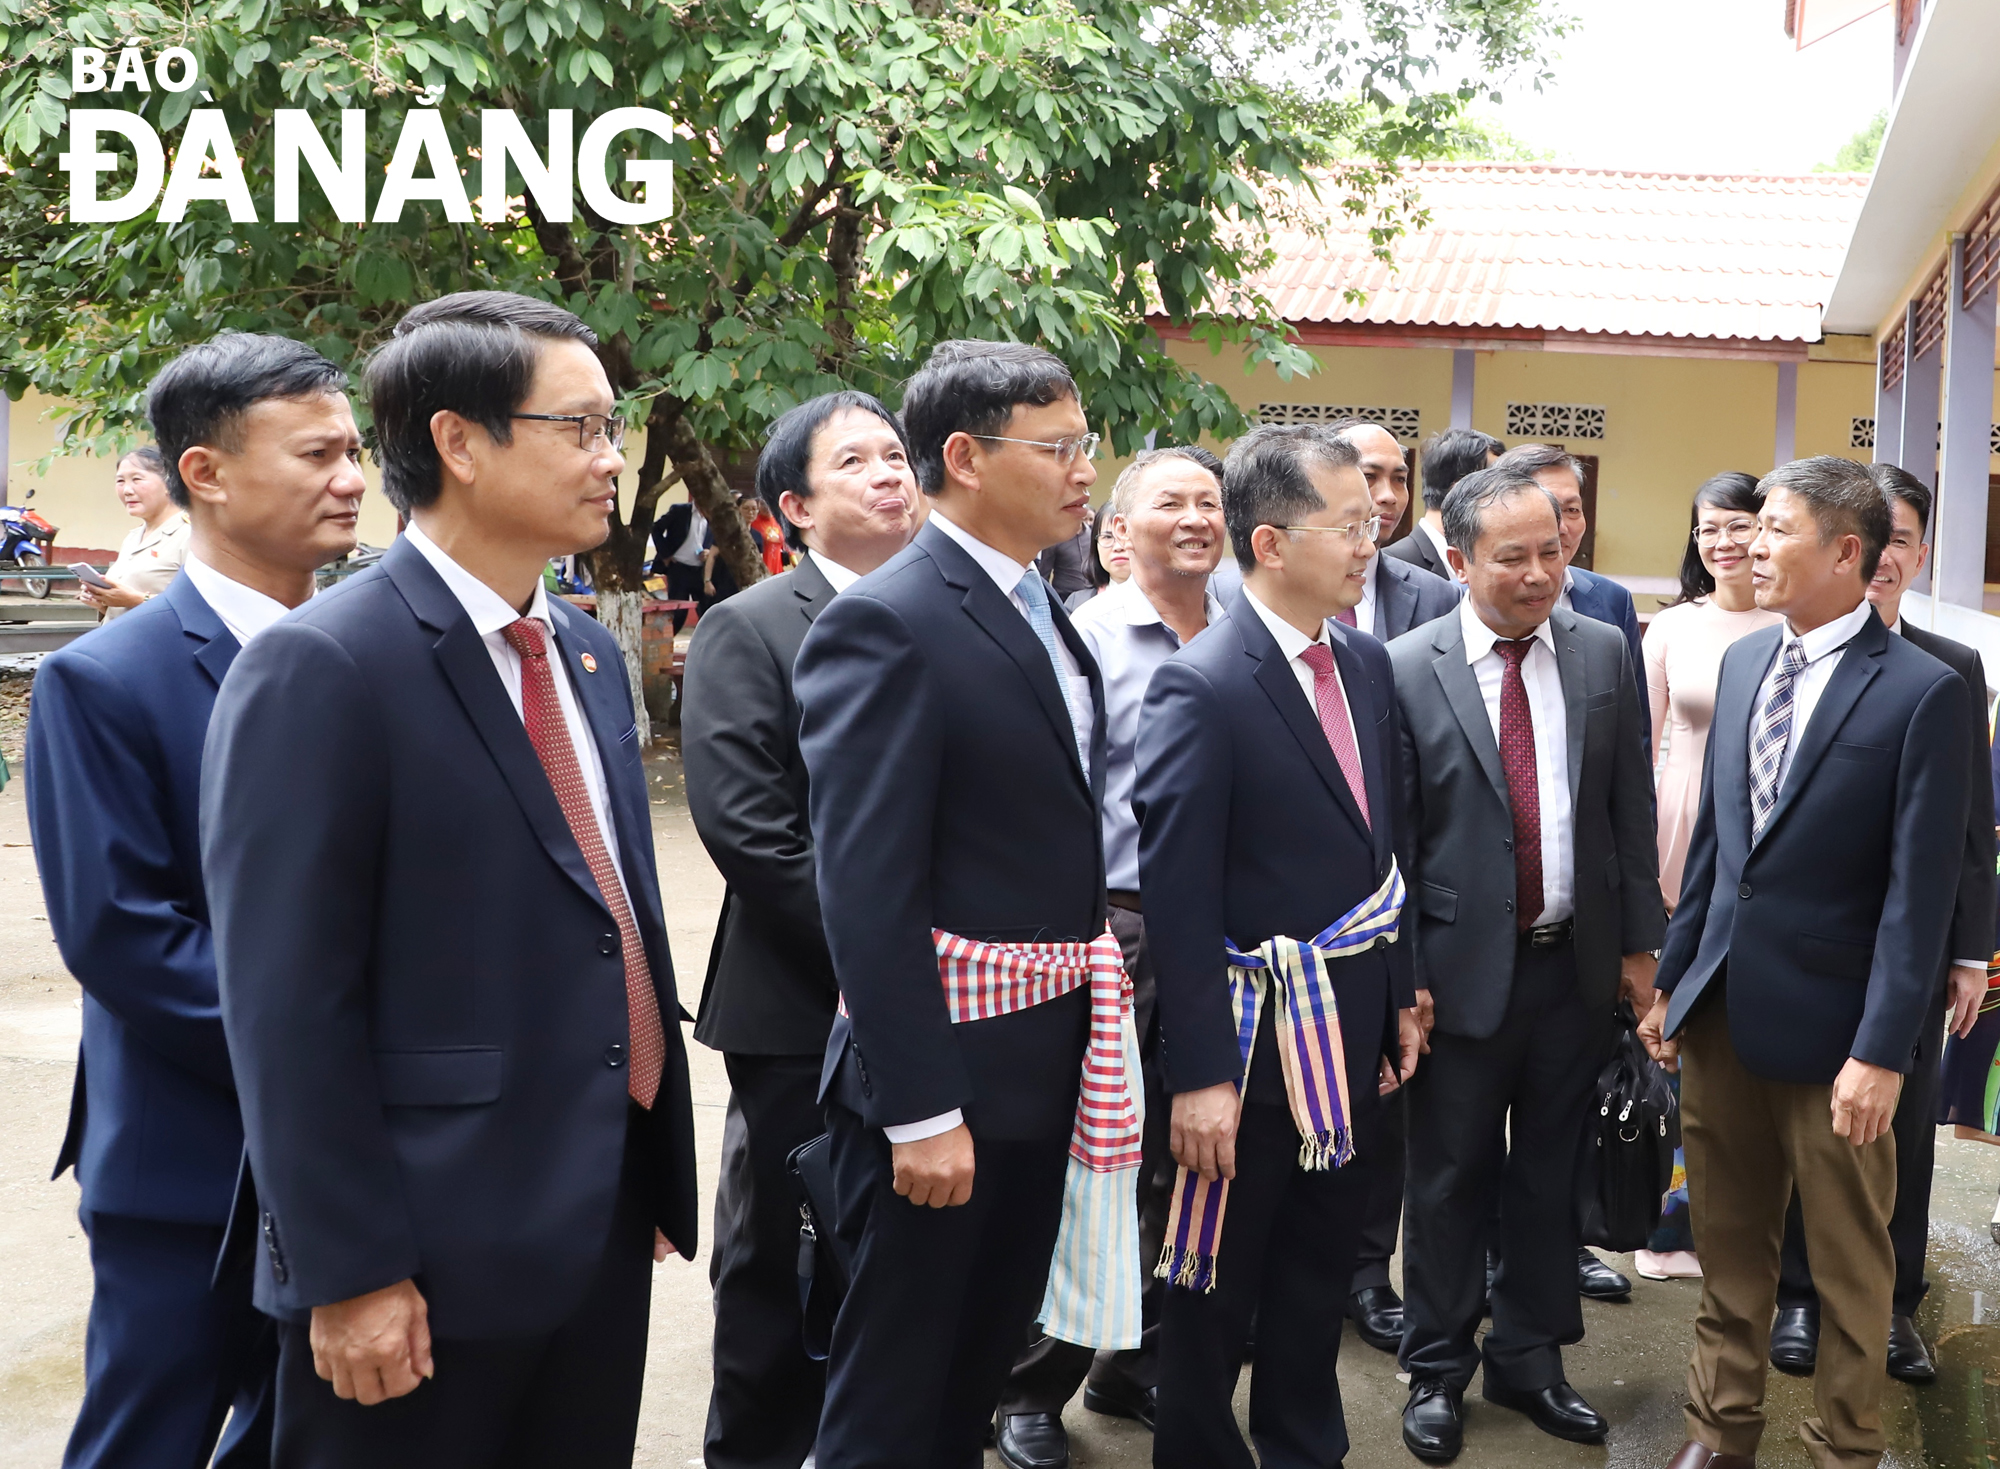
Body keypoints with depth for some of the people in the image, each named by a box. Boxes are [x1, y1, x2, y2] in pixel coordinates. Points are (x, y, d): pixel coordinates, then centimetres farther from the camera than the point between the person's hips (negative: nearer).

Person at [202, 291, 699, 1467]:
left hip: (608, 1230, 7)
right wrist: (349, 1274, -16)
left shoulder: (588, 654, 9)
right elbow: (290, 1007, -17)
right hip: (430, 1269, -7)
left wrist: (658, 1172, 15)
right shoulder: (318, 672, -15)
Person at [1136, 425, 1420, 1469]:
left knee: (1322, 1265, 21)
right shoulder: (1201, 689, -18)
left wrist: (1399, 996, 13)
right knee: (1216, 1285, 10)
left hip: (1353, 1027, 7)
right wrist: (1199, 1076, -19)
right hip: (1259, 1030, -7)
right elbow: (1176, 899, -19)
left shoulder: (1366, 663, 5)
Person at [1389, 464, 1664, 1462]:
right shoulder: (1407, 669, -9)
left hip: (1578, 966, 3)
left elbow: (1632, 808, 6)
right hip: (1463, 968, -3)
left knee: (1549, 1174, 15)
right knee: (1449, 1180, 10)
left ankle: (1530, 1359, 33)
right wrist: (1403, 974, -8)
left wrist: (1638, 944, 6)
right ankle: (1437, 1370, 28)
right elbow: (1391, 837, -7)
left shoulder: (1602, 652, 1)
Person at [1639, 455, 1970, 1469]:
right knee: (1728, 1244, 18)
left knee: (1851, 1268, 11)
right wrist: (1671, 980, 12)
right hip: (1722, 1007, 6)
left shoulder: (1922, 691, -12)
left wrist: (1883, 1051, -16)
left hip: (1830, 1025, -5)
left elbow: (1921, 890, -14)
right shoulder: (1742, 661, 7)